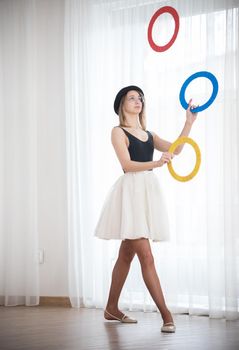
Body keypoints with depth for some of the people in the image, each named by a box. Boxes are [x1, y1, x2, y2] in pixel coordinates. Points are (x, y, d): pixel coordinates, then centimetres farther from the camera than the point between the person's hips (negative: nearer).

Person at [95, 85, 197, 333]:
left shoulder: (148, 134, 20)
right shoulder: (118, 132, 0)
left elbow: (175, 149, 5)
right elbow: (127, 164, -13)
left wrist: (189, 122, -4)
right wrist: (156, 163, -28)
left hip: (148, 191, 7)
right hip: (131, 191, -7)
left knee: (126, 255, 13)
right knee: (147, 257, -12)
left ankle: (111, 308, 22)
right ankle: (166, 315, -13)